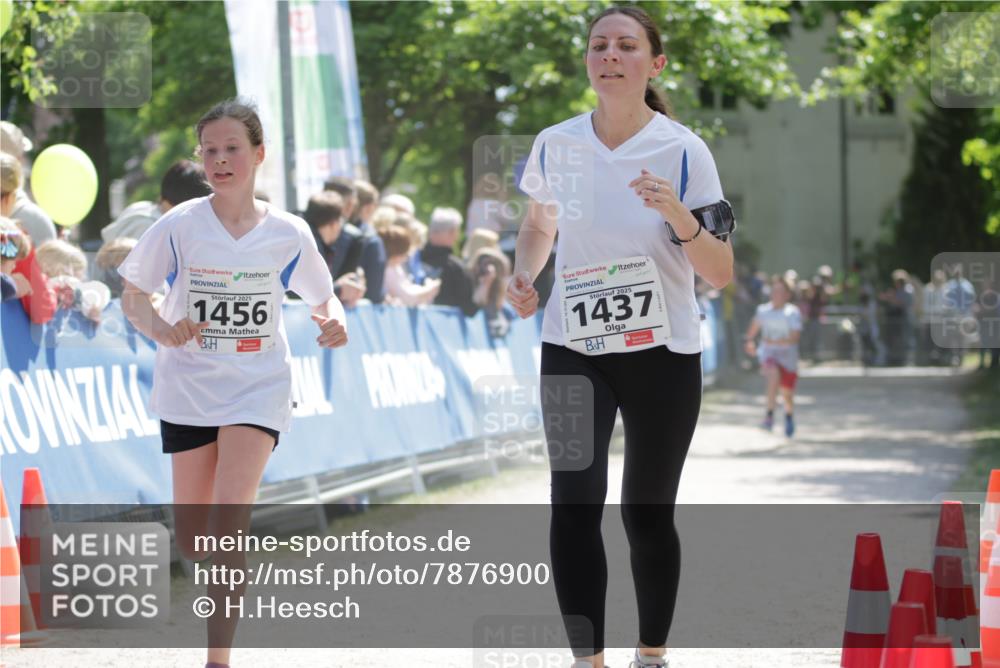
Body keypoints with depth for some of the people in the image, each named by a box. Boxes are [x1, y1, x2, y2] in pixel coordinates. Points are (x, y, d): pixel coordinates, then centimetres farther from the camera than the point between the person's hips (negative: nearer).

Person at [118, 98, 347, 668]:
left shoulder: (288, 234, -6)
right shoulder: (180, 225, -8)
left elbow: (325, 297, 8)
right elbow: (132, 295, -2)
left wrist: (334, 321, -15)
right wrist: (159, 327, -22)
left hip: (257, 387, -1)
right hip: (188, 387, 1)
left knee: (229, 520, -18)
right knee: (192, 539, 7)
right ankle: (232, 577, 44)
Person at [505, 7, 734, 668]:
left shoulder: (684, 150, -10)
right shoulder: (555, 144, -1)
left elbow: (722, 274, -11)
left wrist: (678, 215, -27)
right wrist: (524, 276, 0)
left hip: (663, 354, -2)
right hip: (573, 349, 2)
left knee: (647, 513, 6)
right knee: (574, 506, -11)